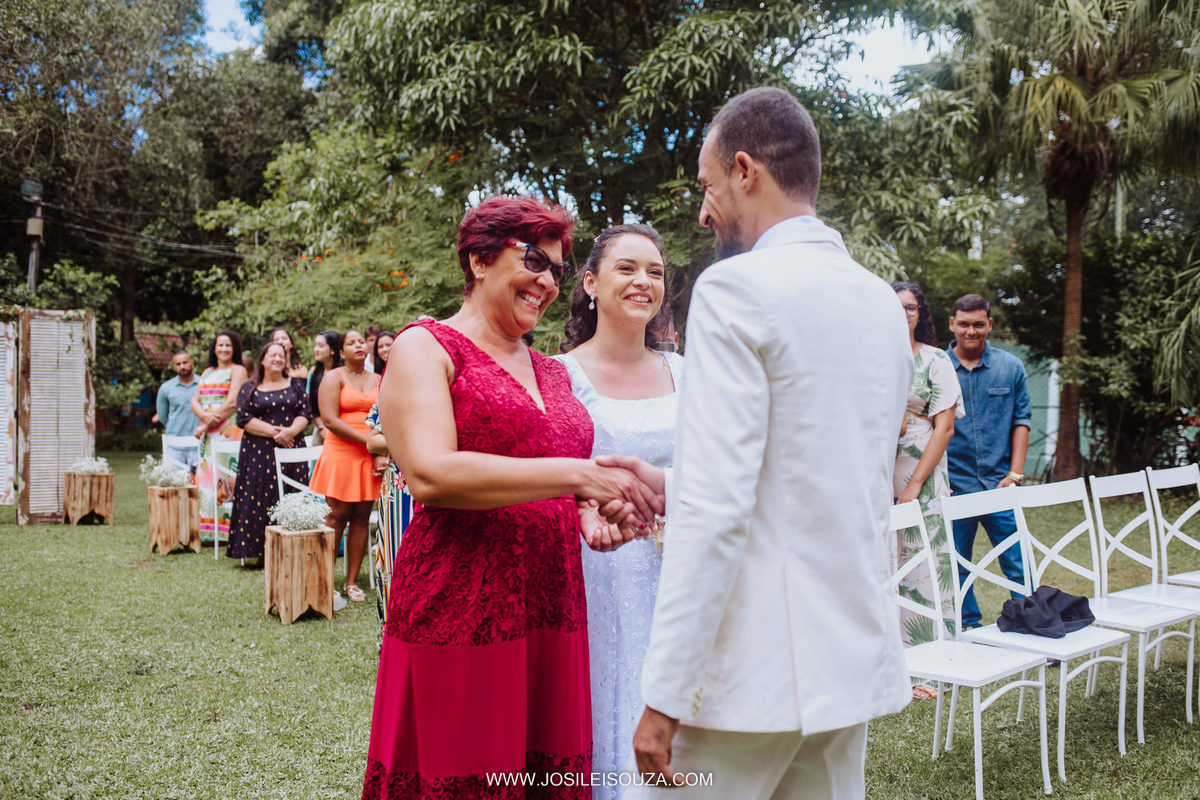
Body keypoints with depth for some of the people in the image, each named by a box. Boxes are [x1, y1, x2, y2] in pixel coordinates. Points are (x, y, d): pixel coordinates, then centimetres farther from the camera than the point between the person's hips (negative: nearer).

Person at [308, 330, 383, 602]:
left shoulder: (378, 381, 14)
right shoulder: (334, 378, 1)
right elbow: (330, 420, -11)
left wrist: (382, 453, -7)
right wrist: (369, 441, -15)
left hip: (370, 456, 4)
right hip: (340, 454, -4)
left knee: (362, 518, 4)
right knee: (337, 517, -3)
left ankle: (352, 581, 11)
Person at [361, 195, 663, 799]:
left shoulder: (552, 371, 18)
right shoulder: (425, 347, -2)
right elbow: (429, 473, -18)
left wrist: (604, 504, 0)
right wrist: (576, 476, -19)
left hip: (552, 610, 6)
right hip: (459, 608, -6)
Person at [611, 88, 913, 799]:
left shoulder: (737, 288, -14)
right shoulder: (883, 302, 10)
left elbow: (717, 511, -20)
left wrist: (664, 694, -16)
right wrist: (672, 486, 20)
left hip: (755, 666, -8)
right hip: (857, 659, 8)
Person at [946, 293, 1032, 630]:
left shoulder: (1011, 367, 7)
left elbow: (1021, 421, 7)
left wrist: (1015, 473, -2)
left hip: (1000, 485, 1)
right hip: (953, 487, 0)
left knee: (1019, 565, 2)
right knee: (956, 568, 8)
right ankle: (968, 629, 21)